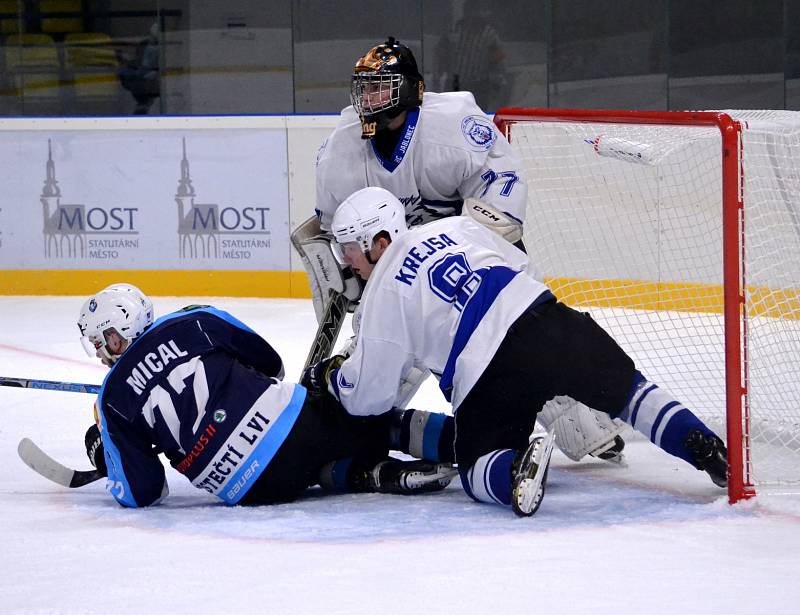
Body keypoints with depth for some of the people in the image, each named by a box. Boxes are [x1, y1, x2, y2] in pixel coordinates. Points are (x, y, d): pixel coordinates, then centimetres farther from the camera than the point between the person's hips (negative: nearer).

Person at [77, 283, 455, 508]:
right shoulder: (192, 322, 11)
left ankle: (367, 473, 2)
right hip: (295, 417, 1)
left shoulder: (113, 399, 6)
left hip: (260, 489, -1)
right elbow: (270, 363, 20)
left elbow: (141, 493, 5)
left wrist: (105, 458, 26)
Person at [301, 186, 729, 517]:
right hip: (555, 322, 5)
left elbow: (369, 395, 8)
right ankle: (703, 447, 3)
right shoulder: (456, 227, 18)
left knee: (477, 469, 15)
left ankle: (518, 466, -21)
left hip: (493, 378, -5)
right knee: (627, 390, 24)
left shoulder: (382, 294, 6)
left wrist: (330, 376, 28)